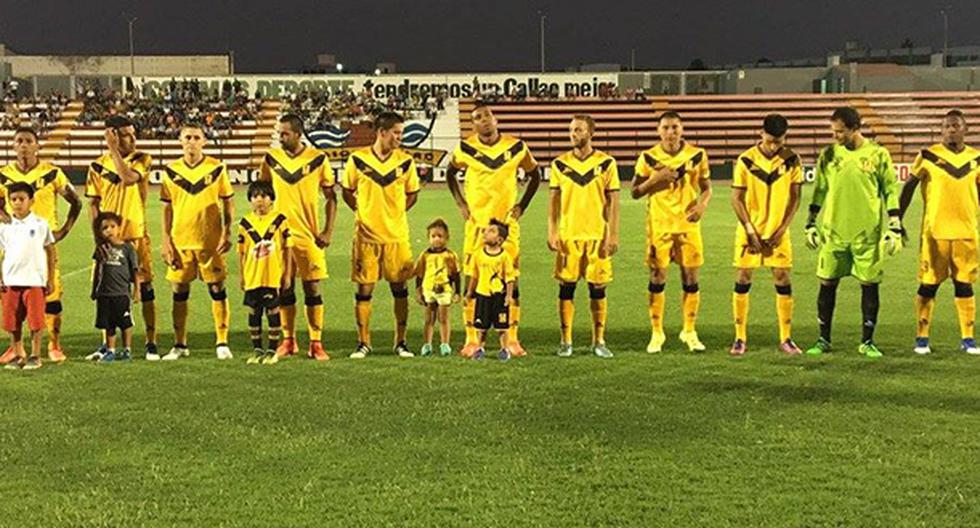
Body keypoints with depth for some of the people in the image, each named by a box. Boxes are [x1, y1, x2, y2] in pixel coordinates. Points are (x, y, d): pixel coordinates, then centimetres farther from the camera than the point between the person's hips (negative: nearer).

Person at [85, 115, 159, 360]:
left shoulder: (142, 160, 0)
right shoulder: (98, 166, 3)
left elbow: (128, 178, -21)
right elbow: (93, 203, 5)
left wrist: (114, 151, -16)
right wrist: (98, 235, -4)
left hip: (136, 235, -1)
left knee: (146, 288, -1)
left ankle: (151, 343, 7)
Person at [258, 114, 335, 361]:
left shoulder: (317, 159, -3)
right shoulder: (270, 159, 4)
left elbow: (330, 197, 3)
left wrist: (328, 231, -4)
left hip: (308, 235, -2)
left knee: (312, 289, -1)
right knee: (284, 289, 6)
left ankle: (316, 343, 4)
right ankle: (288, 340, 18)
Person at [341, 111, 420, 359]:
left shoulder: (405, 161, 1)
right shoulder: (357, 160, -3)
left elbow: (412, 193, 13)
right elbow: (347, 191, 10)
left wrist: (395, 212, 4)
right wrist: (363, 213, 3)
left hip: (397, 234, 1)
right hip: (367, 235, -1)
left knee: (399, 288, 5)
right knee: (364, 289, 2)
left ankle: (401, 342, 15)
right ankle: (363, 343, 12)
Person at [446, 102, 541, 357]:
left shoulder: (516, 147, 0)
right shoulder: (465, 149, -1)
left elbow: (534, 175, 13)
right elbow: (451, 174, 17)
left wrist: (522, 205, 5)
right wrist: (460, 204, 7)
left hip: (507, 222, 0)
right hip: (476, 223, 0)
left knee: (511, 281, 1)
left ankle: (512, 339, 9)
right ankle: (471, 339, 6)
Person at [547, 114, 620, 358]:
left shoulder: (606, 163, 1)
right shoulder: (560, 164, 5)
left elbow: (613, 202, 2)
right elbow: (554, 201, 8)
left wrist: (613, 235, -5)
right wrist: (552, 233, 0)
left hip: (597, 235, -1)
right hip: (568, 235, 1)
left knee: (598, 288, 3)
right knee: (566, 287, 1)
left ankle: (599, 341, 13)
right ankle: (566, 341, 9)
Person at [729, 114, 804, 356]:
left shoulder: (792, 161, -3)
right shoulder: (746, 161, -8)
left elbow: (795, 198, 1)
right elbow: (737, 199, -5)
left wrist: (782, 230, -7)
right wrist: (750, 231, -10)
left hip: (778, 232, 1)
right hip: (749, 230, -1)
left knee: (783, 281, 0)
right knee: (742, 280, 0)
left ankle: (786, 338, 10)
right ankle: (740, 338, 9)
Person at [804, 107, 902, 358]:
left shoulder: (878, 155, -1)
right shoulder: (828, 155, 5)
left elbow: (891, 191, 2)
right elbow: (819, 191, 13)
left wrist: (895, 228, -3)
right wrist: (811, 224, 9)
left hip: (867, 232, -2)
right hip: (833, 231, 2)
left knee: (869, 284, 1)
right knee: (827, 283, 2)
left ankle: (867, 341, 12)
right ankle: (824, 340, 14)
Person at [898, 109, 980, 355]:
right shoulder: (929, 156, -3)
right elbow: (908, 187, 3)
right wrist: (898, 221, 0)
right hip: (935, 231, -3)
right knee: (928, 284, 1)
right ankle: (922, 337, 11)